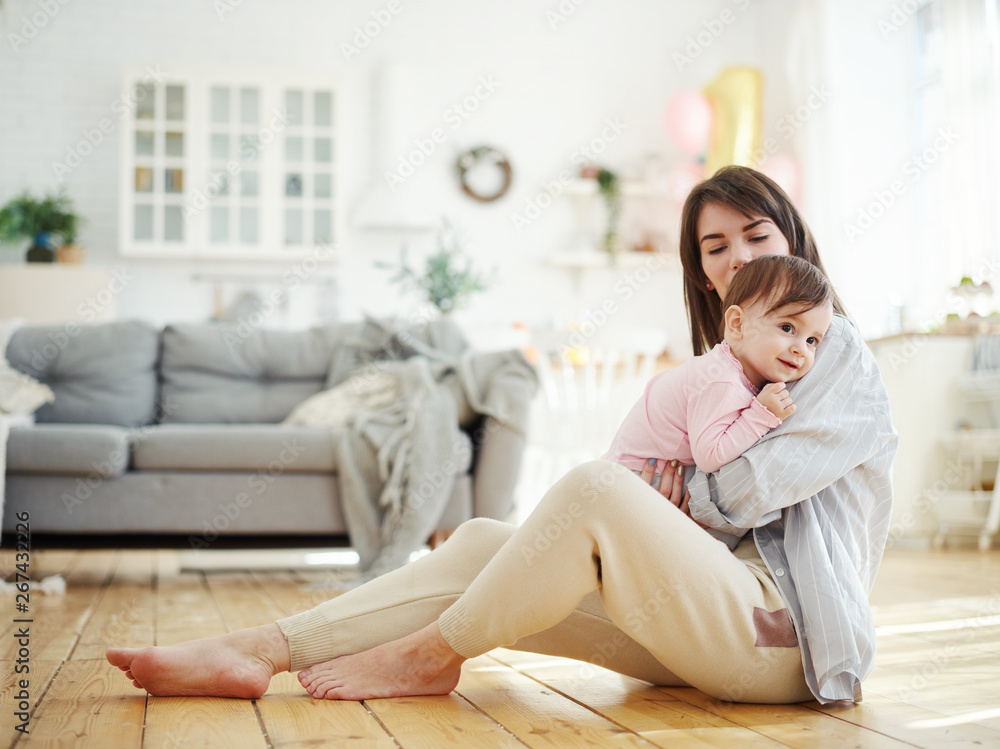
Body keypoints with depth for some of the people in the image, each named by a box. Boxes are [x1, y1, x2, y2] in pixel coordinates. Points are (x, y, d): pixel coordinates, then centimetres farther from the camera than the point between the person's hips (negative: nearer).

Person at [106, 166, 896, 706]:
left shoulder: (840, 351, 3)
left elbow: (758, 484, -11)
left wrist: (680, 491, 3)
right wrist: (655, 481, -9)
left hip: (780, 634, -7)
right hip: (714, 629, 7)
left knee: (593, 484, -29)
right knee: (484, 541, -10)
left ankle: (428, 654, -14)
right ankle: (260, 651, -16)